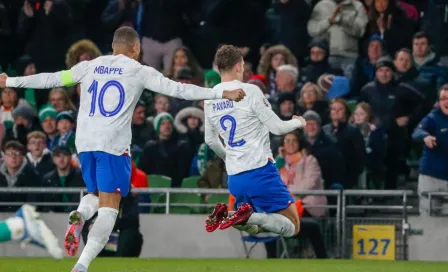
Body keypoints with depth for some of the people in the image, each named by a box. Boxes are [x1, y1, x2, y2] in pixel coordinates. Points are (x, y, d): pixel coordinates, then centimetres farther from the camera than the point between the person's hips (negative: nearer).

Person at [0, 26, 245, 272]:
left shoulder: (89, 66, 13)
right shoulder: (139, 71, 4)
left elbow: (50, 79, 17)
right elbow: (178, 90, -2)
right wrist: (222, 94, 1)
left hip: (84, 143, 5)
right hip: (113, 145, -4)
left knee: (96, 194, 25)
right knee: (108, 209, -2)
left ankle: (79, 215, -11)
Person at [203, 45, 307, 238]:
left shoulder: (210, 98, 9)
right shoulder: (249, 91, -10)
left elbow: (210, 140, 21)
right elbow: (277, 128, -7)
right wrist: (298, 122, 13)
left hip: (235, 178, 7)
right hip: (260, 171, -6)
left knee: (254, 227, 24)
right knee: (291, 227, 1)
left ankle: (224, 216, -6)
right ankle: (247, 216, -24)